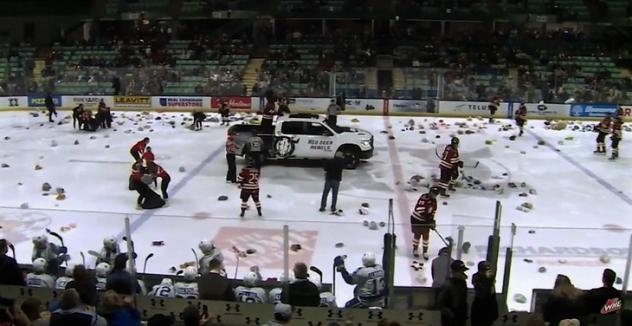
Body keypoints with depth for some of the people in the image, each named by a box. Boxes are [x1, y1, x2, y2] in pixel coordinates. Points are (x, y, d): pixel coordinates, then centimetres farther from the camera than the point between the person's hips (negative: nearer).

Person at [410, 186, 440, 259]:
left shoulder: (434, 200, 3)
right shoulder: (424, 198, -25)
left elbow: (433, 210, 12)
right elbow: (419, 209, -31)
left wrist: (432, 220, 1)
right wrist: (429, 219, -28)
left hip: (426, 221, 7)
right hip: (417, 219, -7)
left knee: (426, 236, 7)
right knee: (417, 236, 7)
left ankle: (425, 252, 20)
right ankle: (415, 250, 26)